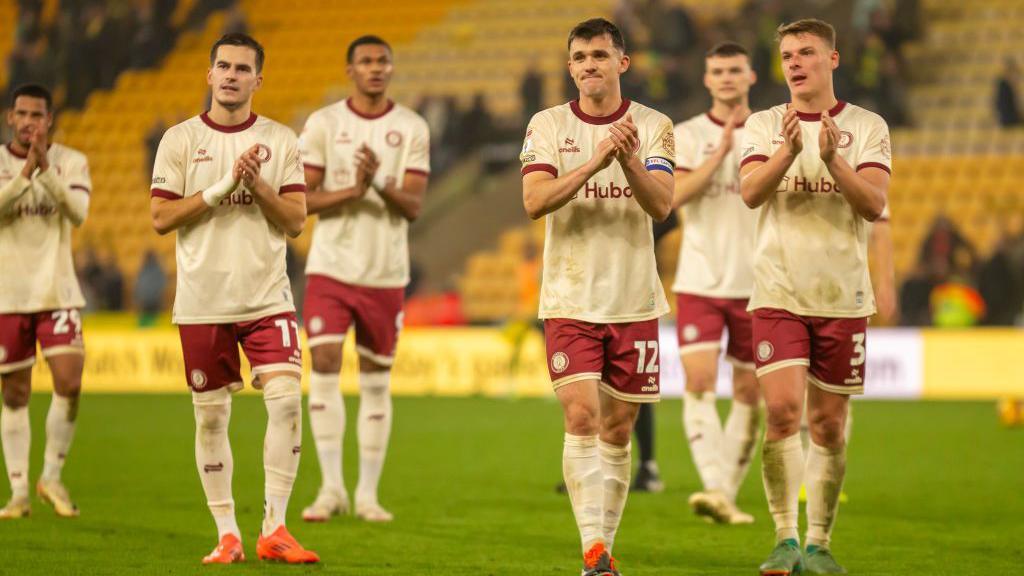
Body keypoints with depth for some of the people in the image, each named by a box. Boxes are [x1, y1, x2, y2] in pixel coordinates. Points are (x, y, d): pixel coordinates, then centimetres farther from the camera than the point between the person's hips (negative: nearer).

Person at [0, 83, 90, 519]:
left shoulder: (71, 162, 2)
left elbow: (78, 213, -14)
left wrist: (46, 168, -23)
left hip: (57, 291, 0)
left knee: (69, 382, -13)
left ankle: (52, 477, 5)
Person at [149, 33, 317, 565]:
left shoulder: (280, 140, 6)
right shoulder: (180, 139, 3)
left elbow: (296, 221, 2)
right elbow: (161, 217, -4)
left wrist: (258, 186, -13)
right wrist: (221, 187, -13)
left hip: (267, 297, 0)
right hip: (202, 301, 0)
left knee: (286, 400, -14)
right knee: (211, 416, 3)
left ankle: (274, 529, -6)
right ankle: (227, 535, 12)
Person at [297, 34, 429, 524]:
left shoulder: (412, 129, 2)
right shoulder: (323, 124, 1)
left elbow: (413, 206, -4)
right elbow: (301, 199, -3)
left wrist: (379, 183, -23)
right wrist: (352, 190, -18)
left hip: (386, 273, 1)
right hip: (330, 267, -1)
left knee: (376, 382, 5)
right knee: (324, 365, -12)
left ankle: (367, 493, 11)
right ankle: (331, 486, -6)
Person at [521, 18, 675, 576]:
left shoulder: (653, 126, 2)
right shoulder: (547, 126, 1)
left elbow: (661, 205, -11)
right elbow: (534, 201, -13)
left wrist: (629, 159, -29)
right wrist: (596, 161, -25)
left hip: (634, 302, 1)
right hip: (569, 300, -1)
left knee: (617, 430, 7)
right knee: (581, 418, -15)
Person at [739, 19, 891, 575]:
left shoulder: (867, 127, 4)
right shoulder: (764, 125, 6)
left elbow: (873, 204, -9)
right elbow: (750, 192, -10)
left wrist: (832, 158, -23)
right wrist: (789, 151, -26)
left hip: (842, 298, 1)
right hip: (779, 294, -1)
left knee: (829, 426, 4)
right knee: (783, 411, -15)